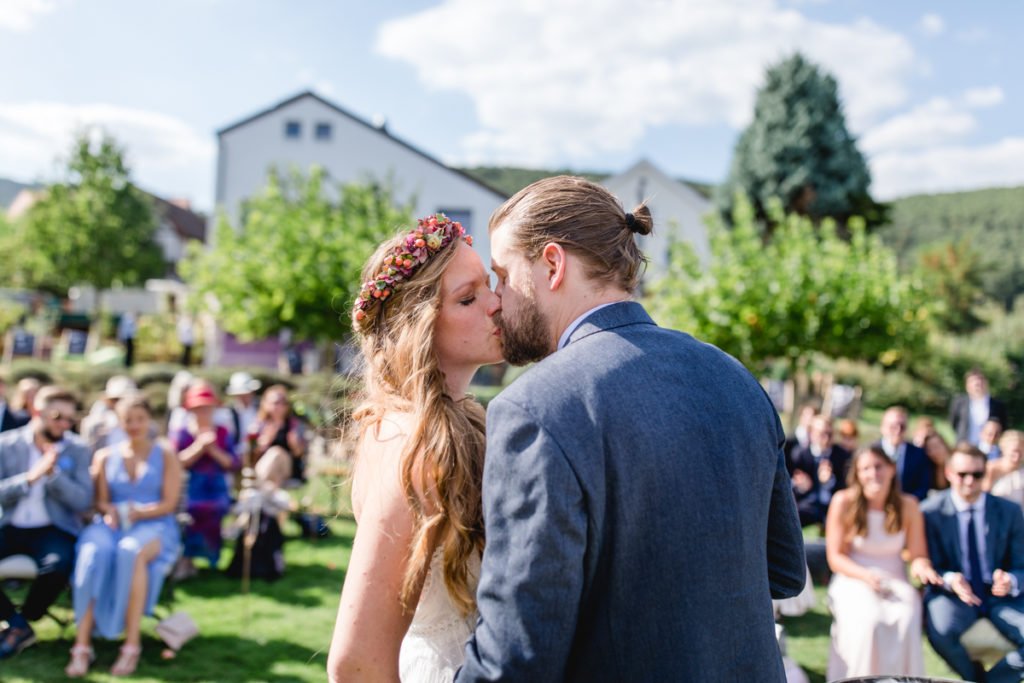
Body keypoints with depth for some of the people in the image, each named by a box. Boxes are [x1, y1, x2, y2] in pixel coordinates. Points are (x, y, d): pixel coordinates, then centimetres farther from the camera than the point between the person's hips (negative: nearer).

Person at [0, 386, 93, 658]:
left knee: (58, 564, -33)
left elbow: (83, 501, -8)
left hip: (53, 530, -1)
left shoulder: (78, 449, 1)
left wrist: (53, 474, -21)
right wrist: (30, 477, -22)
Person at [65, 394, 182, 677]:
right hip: (111, 524, 2)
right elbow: (101, 501, 9)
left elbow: (169, 504, 0)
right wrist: (110, 511, -15)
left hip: (154, 527, -2)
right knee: (93, 553, -35)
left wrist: (137, 513, -18)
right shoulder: (105, 456, 16)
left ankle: (132, 644, -35)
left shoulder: (166, 457, 9)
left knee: (132, 552, -39)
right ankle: (82, 646, -35)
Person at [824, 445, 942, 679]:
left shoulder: (908, 506, -1)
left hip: (895, 581, 2)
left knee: (906, 619, -30)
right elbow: (835, 557, -5)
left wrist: (922, 568, -20)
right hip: (853, 579, -2)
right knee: (868, 620, -33)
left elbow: (918, 555, 4)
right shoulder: (843, 502, -7)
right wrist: (866, 575, -21)